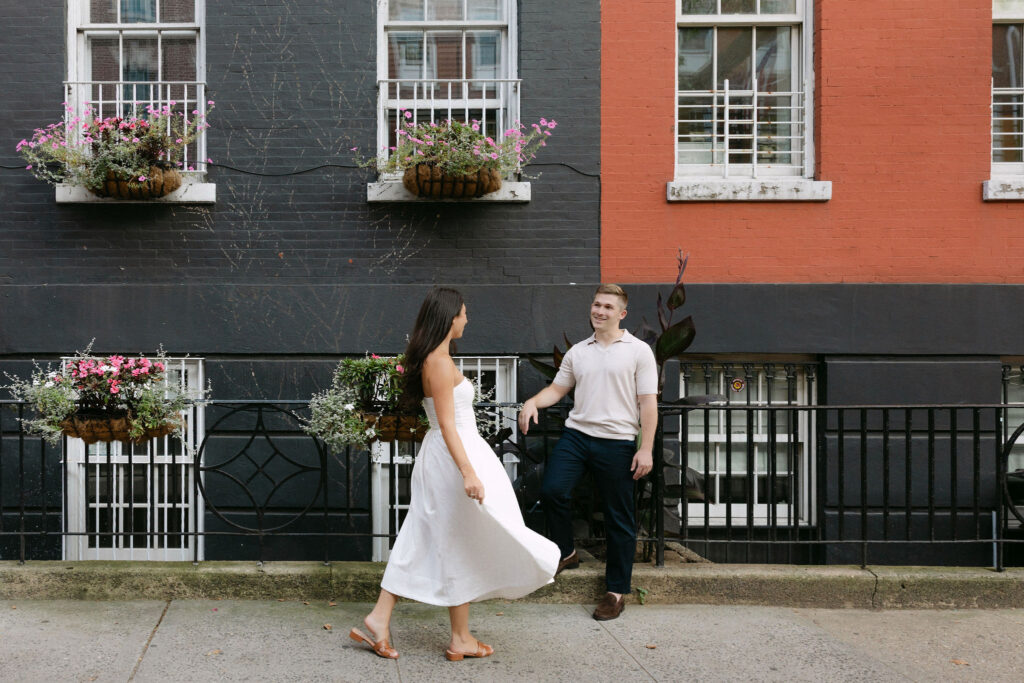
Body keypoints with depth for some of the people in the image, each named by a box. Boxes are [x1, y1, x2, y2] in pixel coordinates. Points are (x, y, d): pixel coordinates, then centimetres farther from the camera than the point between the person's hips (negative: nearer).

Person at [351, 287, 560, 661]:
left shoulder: (430, 359, 12)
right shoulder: (440, 362, -18)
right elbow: (446, 423, -23)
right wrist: (467, 472, -28)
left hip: (440, 455, 10)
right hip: (455, 456, -10)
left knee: (420, 540, 12)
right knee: (461, 545, 1)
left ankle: (379, 619, 13)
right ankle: (461, 639, 13)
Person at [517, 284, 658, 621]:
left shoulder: (638, 351, 2)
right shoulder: (577, 352, 14)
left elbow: (648, 403, -2)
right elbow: (557, 389, 18)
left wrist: (646, 449, -9)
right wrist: (533, 402, -4)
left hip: (617, 442, -3)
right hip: (576, 433, 3)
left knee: (619, 519, 3)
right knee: (552, 490, -17)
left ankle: (617, 591, 15)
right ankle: (565, 552, 10)